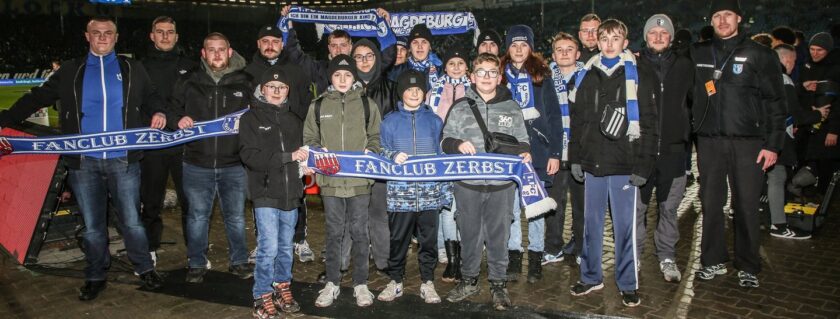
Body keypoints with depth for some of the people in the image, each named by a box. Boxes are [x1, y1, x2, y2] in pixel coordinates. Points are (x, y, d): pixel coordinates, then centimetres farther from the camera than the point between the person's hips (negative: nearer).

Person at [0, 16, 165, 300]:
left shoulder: (132, 70, 9)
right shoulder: (70, 71, 9)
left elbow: (151, 98, 18)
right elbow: (37, 98, 8)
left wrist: (159, 113, -5)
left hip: (123, 160, -1)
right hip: (84, 162, 1)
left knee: (131, 221, 3)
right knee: (92, 226, 10)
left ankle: (145, 269, 21)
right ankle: (96, 276, 25)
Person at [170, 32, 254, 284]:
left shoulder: (244, 83, 5)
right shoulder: (189, 82, 5)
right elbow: (171, 107, 14)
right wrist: (178, 120, -6)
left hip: (233, 164, 0)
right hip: (197, 164, 0)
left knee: (236, 216, 10)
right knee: (198, 216, 8)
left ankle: (239, 261, 26)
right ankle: (197, 264, 23)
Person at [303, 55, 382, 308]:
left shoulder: (367, 104, 5)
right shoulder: (318, 106, 7)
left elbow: (376, 137, 9)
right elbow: (309, 138, 11)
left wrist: (370, 151, -10)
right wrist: (318, 151, -8)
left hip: (359, 178, -1)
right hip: (330, 179, 1)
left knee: (359, 232, 6)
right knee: (334, 232, 9)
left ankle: (361, 284, 18)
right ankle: (332, 284, 21)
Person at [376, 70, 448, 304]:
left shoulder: (434, 120, 10)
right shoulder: (390, 121, 7)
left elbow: (442, 154, 13)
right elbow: (381, 152, 7)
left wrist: (446, 188, 8)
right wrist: (393, 157, -16)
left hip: (429, 191, 1)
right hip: (400, 192, -1)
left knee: (429, 239, 6)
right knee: (398, 239, 5)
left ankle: (427, 283, 18)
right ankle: (395, 282, 20)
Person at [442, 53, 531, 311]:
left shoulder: (512, 108, 9)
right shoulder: (460, 108, 6)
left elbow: (521, 141, 12)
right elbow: (445, 141, 6)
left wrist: (524, 152, -10)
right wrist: (458, 144, -15)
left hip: (502, 184, 0)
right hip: (467, 184, 0)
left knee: (499, 235, 7)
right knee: (470, 234, 11)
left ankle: (498, 284, 21)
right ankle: (469, 280, 27)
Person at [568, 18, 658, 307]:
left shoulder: (639, 75, 0)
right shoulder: (586, 75, 11)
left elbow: (649, 123, -4)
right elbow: (577, 120, 14)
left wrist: (643, 165, -11)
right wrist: (575, 158, 7)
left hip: (625, 165, -4)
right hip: (592, 163, 4)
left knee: (625, 226, 2)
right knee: (591, 224, 11)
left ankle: (628, 284, 15)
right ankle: (591, 277, 25)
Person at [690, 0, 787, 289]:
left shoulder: (758, 54, 1)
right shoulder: (697, 54, 9)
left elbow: (775, 101, -1)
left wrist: (773, 144, -6)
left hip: (747, 142, -2)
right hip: (709, 142, 3)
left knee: (746, 205, 2)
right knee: (711, 203, 7)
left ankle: (748, 267, 15)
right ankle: (713, 261, 21)